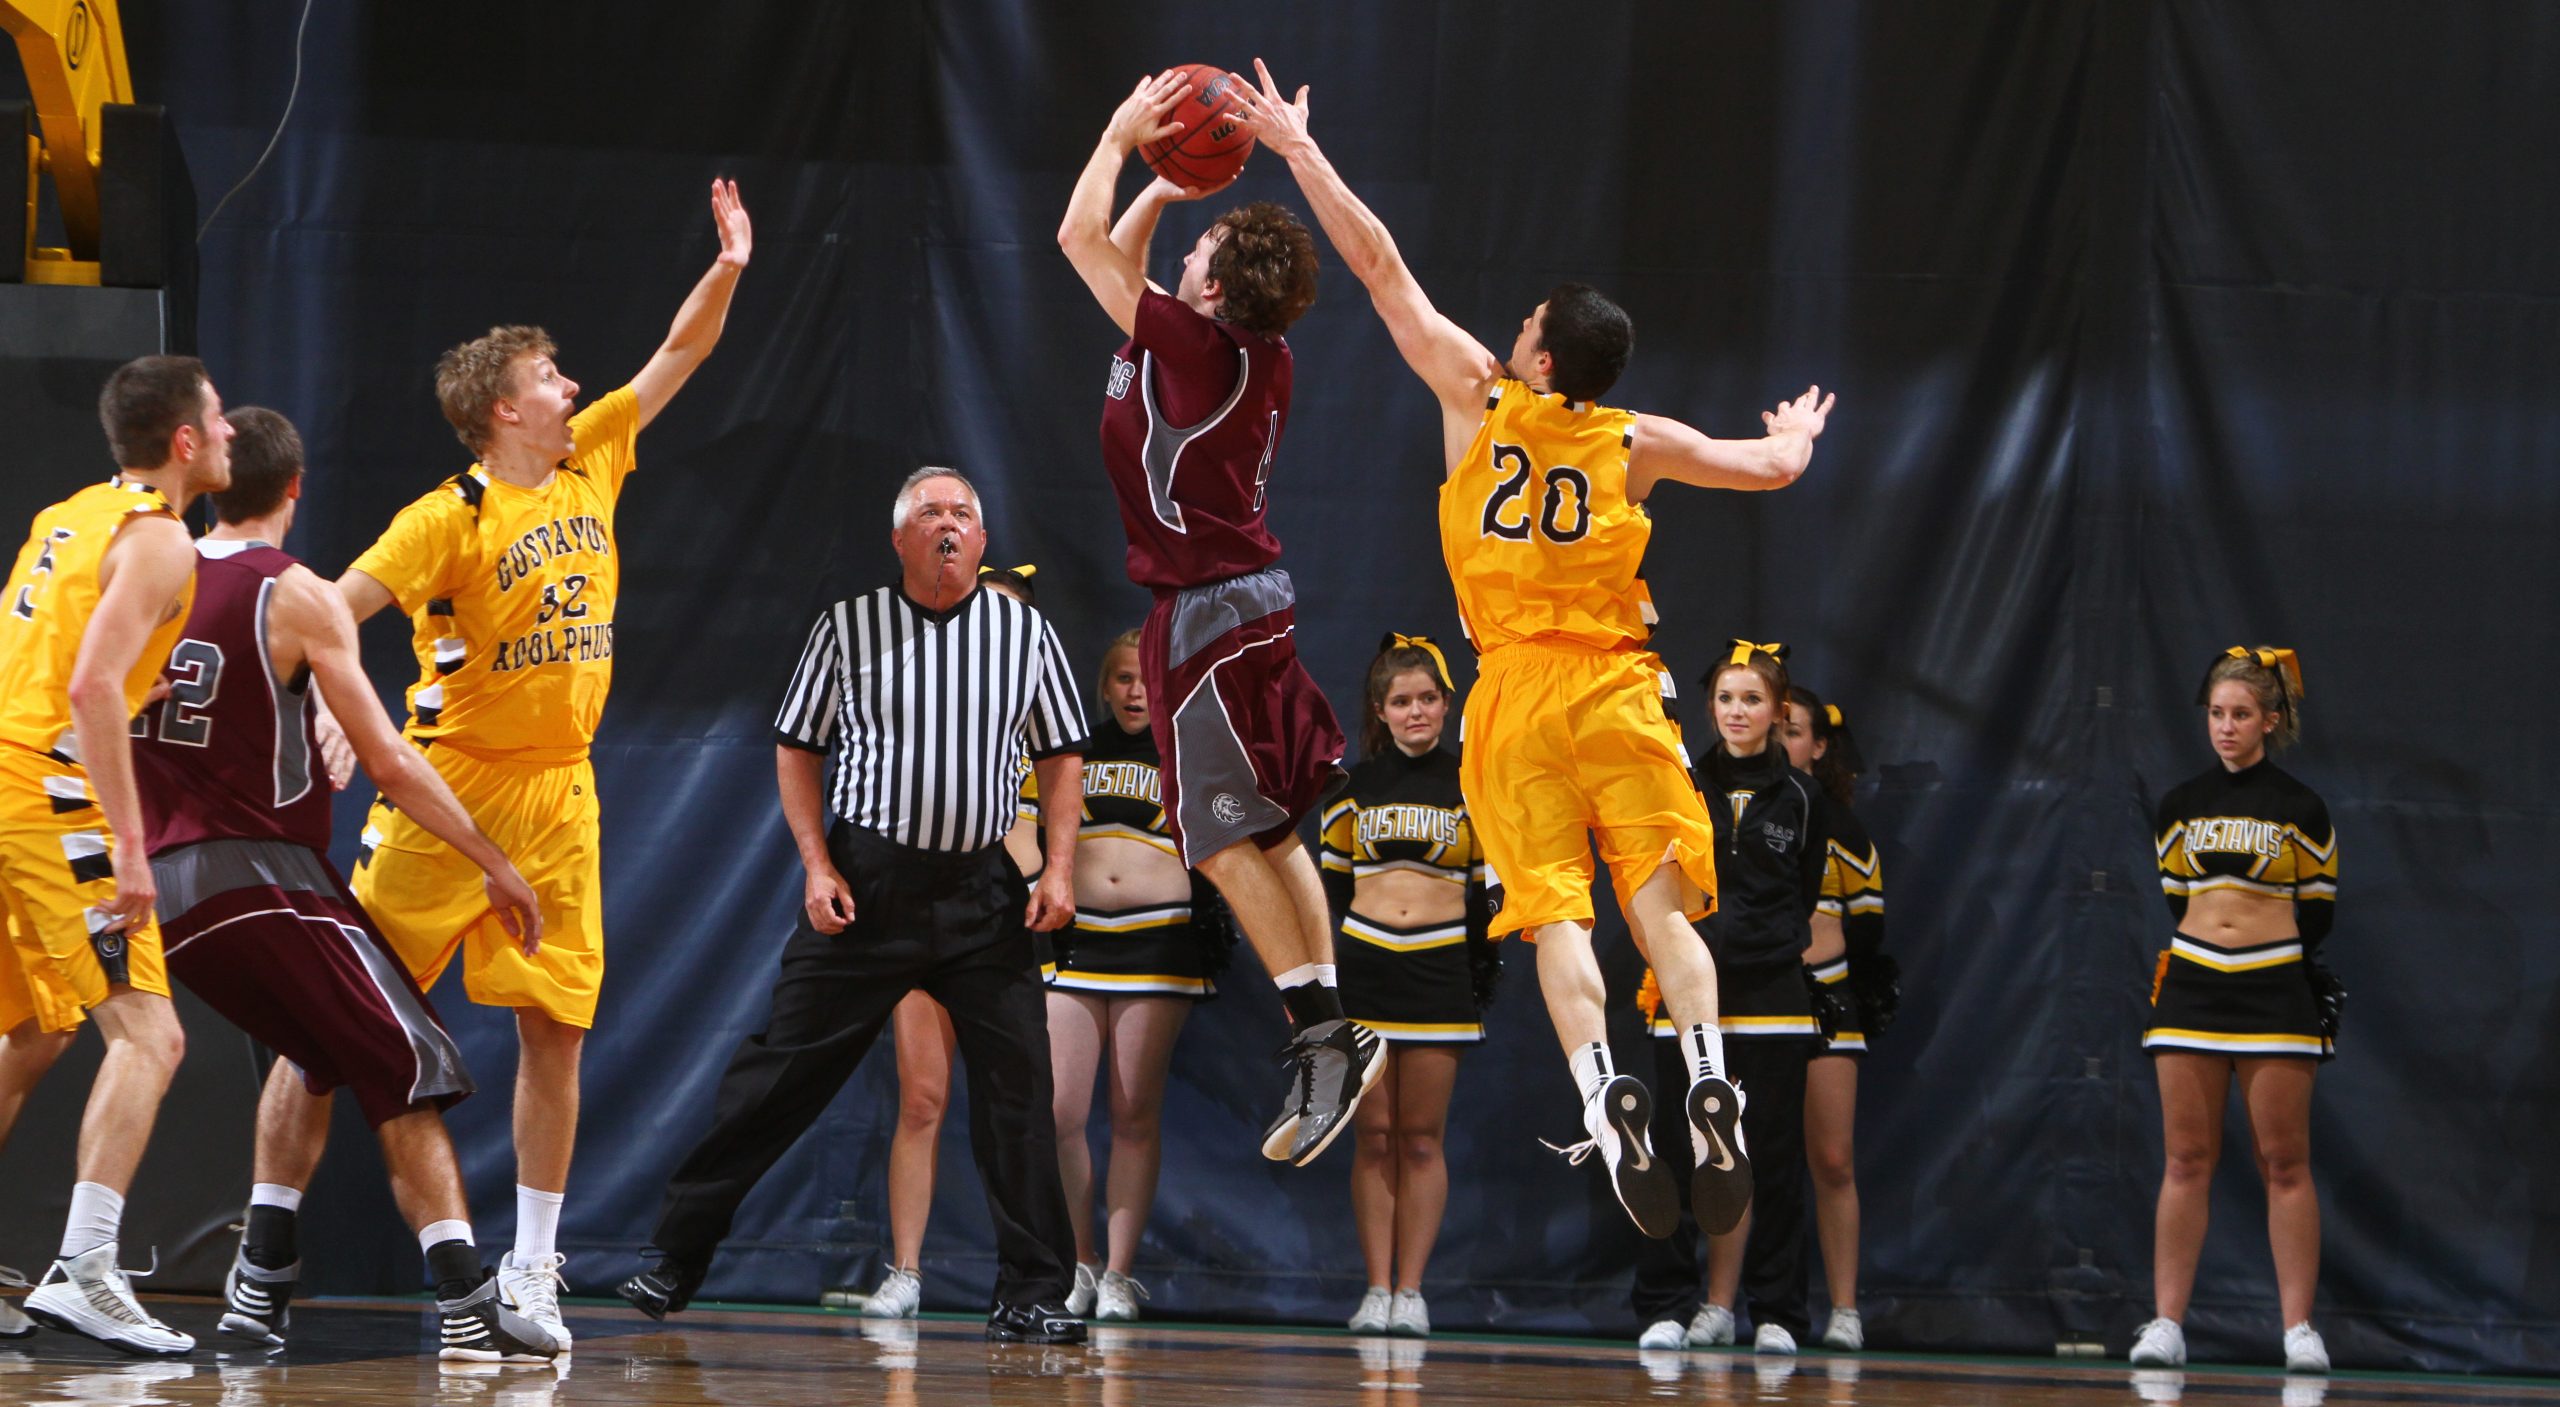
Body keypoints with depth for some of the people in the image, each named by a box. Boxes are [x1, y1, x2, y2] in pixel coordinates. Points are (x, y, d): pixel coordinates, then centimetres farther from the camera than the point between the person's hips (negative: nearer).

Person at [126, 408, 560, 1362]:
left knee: (319, 1052, 24)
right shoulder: (298, 597, -7)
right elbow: (389, 763, -9)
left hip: (161, 883, 6)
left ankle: (260, 1282, 17)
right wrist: (493, 862, -1)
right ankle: (467, 1307, -13)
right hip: (263, 872, -6)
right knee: (408, 1075, -1)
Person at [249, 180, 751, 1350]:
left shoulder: (592, 462, 7)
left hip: (556, 792, 6)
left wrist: (727, 267, 4)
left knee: (555, 1027, 1)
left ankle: (530, 1270, 7)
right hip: (452, 784, -6)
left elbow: (678, 357, 16)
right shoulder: (453, 517, -12)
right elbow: (333, 609, -18)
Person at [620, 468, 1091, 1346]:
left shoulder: (1024, 631, 5)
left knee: (1017, 1083, -4)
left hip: (981, 891, 2)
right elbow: (796, 748, 7)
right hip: (866, 880, -2)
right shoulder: (849, 626, 1)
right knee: (783, 1071, -1)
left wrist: (1059, 869, -1)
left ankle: (1030, 1298, 4)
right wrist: (818, 867, -4)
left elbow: (1060, 757, 11)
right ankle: (674, 1260, 7)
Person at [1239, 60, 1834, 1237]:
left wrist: (1299, 149, 12)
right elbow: (1771, 468, 14)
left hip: (1516, 697, -1)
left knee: (1555, 917, -8)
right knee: (1661, 906, -2)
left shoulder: (1477, 399, 1)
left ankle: (1603, 1092, -27)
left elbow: (1381, 268, 6)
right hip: (1617, 693, 1)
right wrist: (1796, 436, 39)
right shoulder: (1635, 443, 5)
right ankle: (1708, 1080, -22)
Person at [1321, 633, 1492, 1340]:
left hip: (1440, 969, -1)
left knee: (1422, 1138, -2)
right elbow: (1331, 883, 14)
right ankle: (1377, 1289, 2)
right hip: (1364, 965, 1)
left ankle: (1411, 1291, 2)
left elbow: (1488, 888, 7)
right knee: (1374, 1136, -1)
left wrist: (1486, 967, -2)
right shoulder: (1355, 786, 9)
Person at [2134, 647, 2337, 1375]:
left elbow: (2318, 911, 6)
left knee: (2285, 1163, -3)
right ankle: (2165, 1323, 1)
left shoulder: (2300, 810, 0)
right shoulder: (2180, 806, 9)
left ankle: (2299, 1328, -2)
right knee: (2186, 1161, 1)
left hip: (2275, 988, -3)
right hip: (2191, 987, 3)